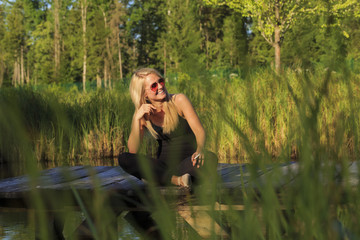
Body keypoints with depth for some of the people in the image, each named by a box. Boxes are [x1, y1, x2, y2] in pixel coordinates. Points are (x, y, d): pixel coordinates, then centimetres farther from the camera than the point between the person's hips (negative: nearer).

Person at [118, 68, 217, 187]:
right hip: (164, 163, 2)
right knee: (123, 159, -21)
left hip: (187, 160, -2)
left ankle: (155, 178, -26)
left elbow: (199, 131, -11)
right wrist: (137, 119, -19)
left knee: (210, 158, -35)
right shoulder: (144, 115, 2)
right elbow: (133, 151, -8)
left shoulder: (179, 100, -3)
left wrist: (200, 150, -33)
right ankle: (176, 180, -28)